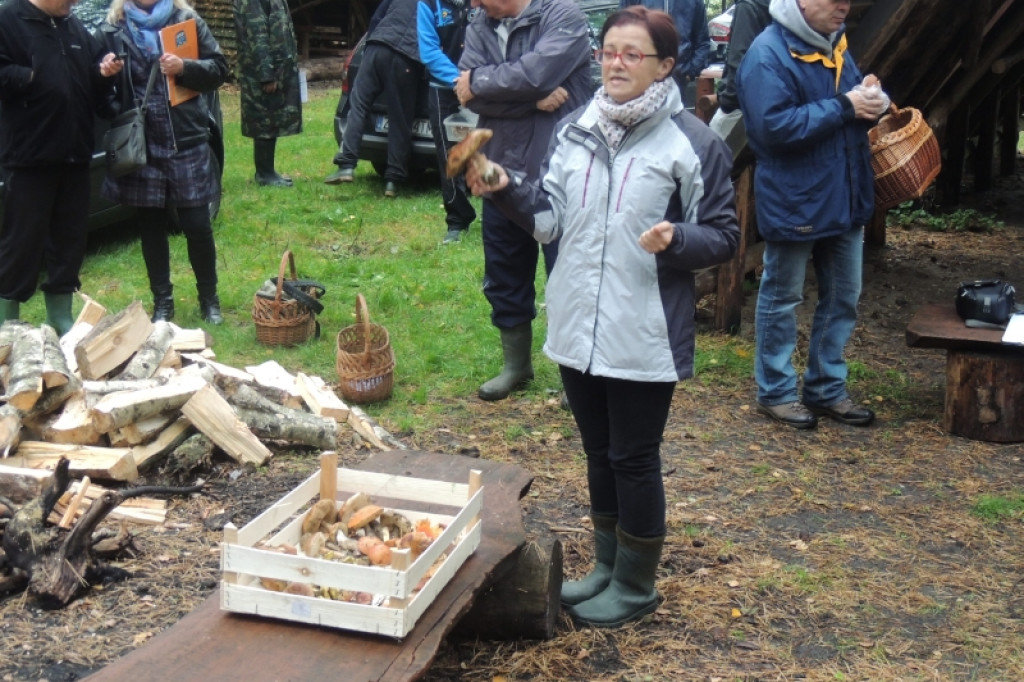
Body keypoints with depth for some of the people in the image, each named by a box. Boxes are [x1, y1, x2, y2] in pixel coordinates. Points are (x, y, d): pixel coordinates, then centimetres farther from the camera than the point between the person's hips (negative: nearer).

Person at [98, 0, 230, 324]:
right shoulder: (112, 29, 4)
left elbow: (218, 68, 3)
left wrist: (184, 68, -14)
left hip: (187, 142, -1)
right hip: (140, 144, 1)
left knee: (197, 225, 1)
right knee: (151, 226, 9)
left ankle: (209, 299, 19)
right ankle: (162, 301, 23)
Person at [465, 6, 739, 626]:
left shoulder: (693, 143, -9)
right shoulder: (576, 131, 7)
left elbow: (725, 236, -6)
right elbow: (551, 218, 9)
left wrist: (675, 240, -25)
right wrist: (505, 189, -6)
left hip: (645, 337, -5)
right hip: (579, 328, 6)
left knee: (634, 459, 6)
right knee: (600, 453, 19)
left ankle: (636, 586, 25)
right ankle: (608, 567, 37)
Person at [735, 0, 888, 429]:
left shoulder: (834, 44, 10)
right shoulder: (768, 53, -16)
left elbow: (855, 103, 21)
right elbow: (775, 126, -25)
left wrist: (870, 101, -3)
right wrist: (843, 107, -22)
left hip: (844, 198, 8)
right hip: (792, 203, -8)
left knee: (843, 297, 15)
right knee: (781, 299, 7)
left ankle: (827, 388, 28)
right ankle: (776, 391, 21)